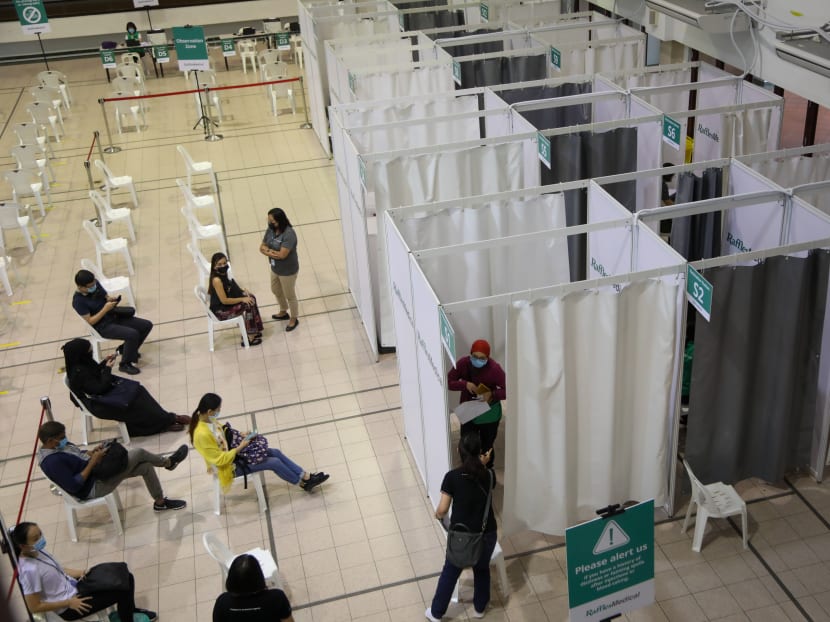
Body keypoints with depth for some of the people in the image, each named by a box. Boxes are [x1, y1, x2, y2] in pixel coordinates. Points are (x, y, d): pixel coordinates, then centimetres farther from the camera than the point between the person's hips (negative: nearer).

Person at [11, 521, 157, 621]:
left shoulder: (37, 552, -4)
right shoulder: (30, 570, -29)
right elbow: (34, 607, -23)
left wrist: (79, 572, -2)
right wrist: (68, 603, -19)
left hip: (72, 586, 8)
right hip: (68, 608, -8)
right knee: (122, 589, -9)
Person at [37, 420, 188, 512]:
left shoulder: (57, 446, 0)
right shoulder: (52, 462, -28)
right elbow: (74, 486, -28)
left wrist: (93, 452, -5)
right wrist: (92, 462, -25)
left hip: (95, 468, 10)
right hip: (93, 487, -10)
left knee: (145, 466, 4)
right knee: (138, 453, -14)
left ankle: (160, 502, 24)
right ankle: (168, 462, 15)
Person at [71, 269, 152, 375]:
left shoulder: (95, 284, -1)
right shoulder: (78, 301, -20)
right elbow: (90, 322, -20)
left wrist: (111, 300, -9)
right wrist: (105, 309, -24)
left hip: (114, 316, 8)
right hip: (103, 327, -8)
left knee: (147, 325, 0)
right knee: (133, 334, -30)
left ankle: (125, 349, 21)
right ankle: (125, 364, -7)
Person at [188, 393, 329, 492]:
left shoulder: (206, 420, -7)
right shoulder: (202, 435, -35)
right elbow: (219, 460, -28)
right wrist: (240, 448, -21)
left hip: (232, 452, 9)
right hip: (229, 466, -9)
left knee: (275, 453, 3)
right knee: (274, 462, -9)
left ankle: (306, 476, 10)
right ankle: (303, 484, 12)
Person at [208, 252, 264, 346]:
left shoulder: (223, 274, -1)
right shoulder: (216, 280, -29)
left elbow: (231, 288, 17)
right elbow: (224, 300, -26)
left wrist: (243, 291, 1)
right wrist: (242, 299, -19)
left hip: (227, 303, 9)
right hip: (221, 311, -9)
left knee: (250, 297, 7)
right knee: (248, 305, -14)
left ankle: (254, 330, 11)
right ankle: (250, 337, -4)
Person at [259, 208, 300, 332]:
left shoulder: (289, 234, -31)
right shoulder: (271, 230, -7)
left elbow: (282, 255, -33)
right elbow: (262, 247, -2)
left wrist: (268, 251, -18)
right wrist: (273, 252, -21)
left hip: (288, 271, -8)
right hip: (275, 268, 8)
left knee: (289, 295, 12)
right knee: (276, 291, 27)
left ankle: (294, 318, 35)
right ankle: (283, 312, 52)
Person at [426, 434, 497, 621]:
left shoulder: (452, 477, -17)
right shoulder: (489, 475, -10)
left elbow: (442, 509, -12)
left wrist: (437, 515, 9)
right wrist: (482, 465, 11)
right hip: (487, 534, 2)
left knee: (450, 572, 19)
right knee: (482, 569, 27)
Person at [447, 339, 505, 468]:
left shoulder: (494, 369, -24)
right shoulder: (463, 363, -15)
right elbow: (448, 382, -12)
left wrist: (492, 394, -37)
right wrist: (465, 384, -29)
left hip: (489, 415, -3)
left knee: (486, 447, 12)